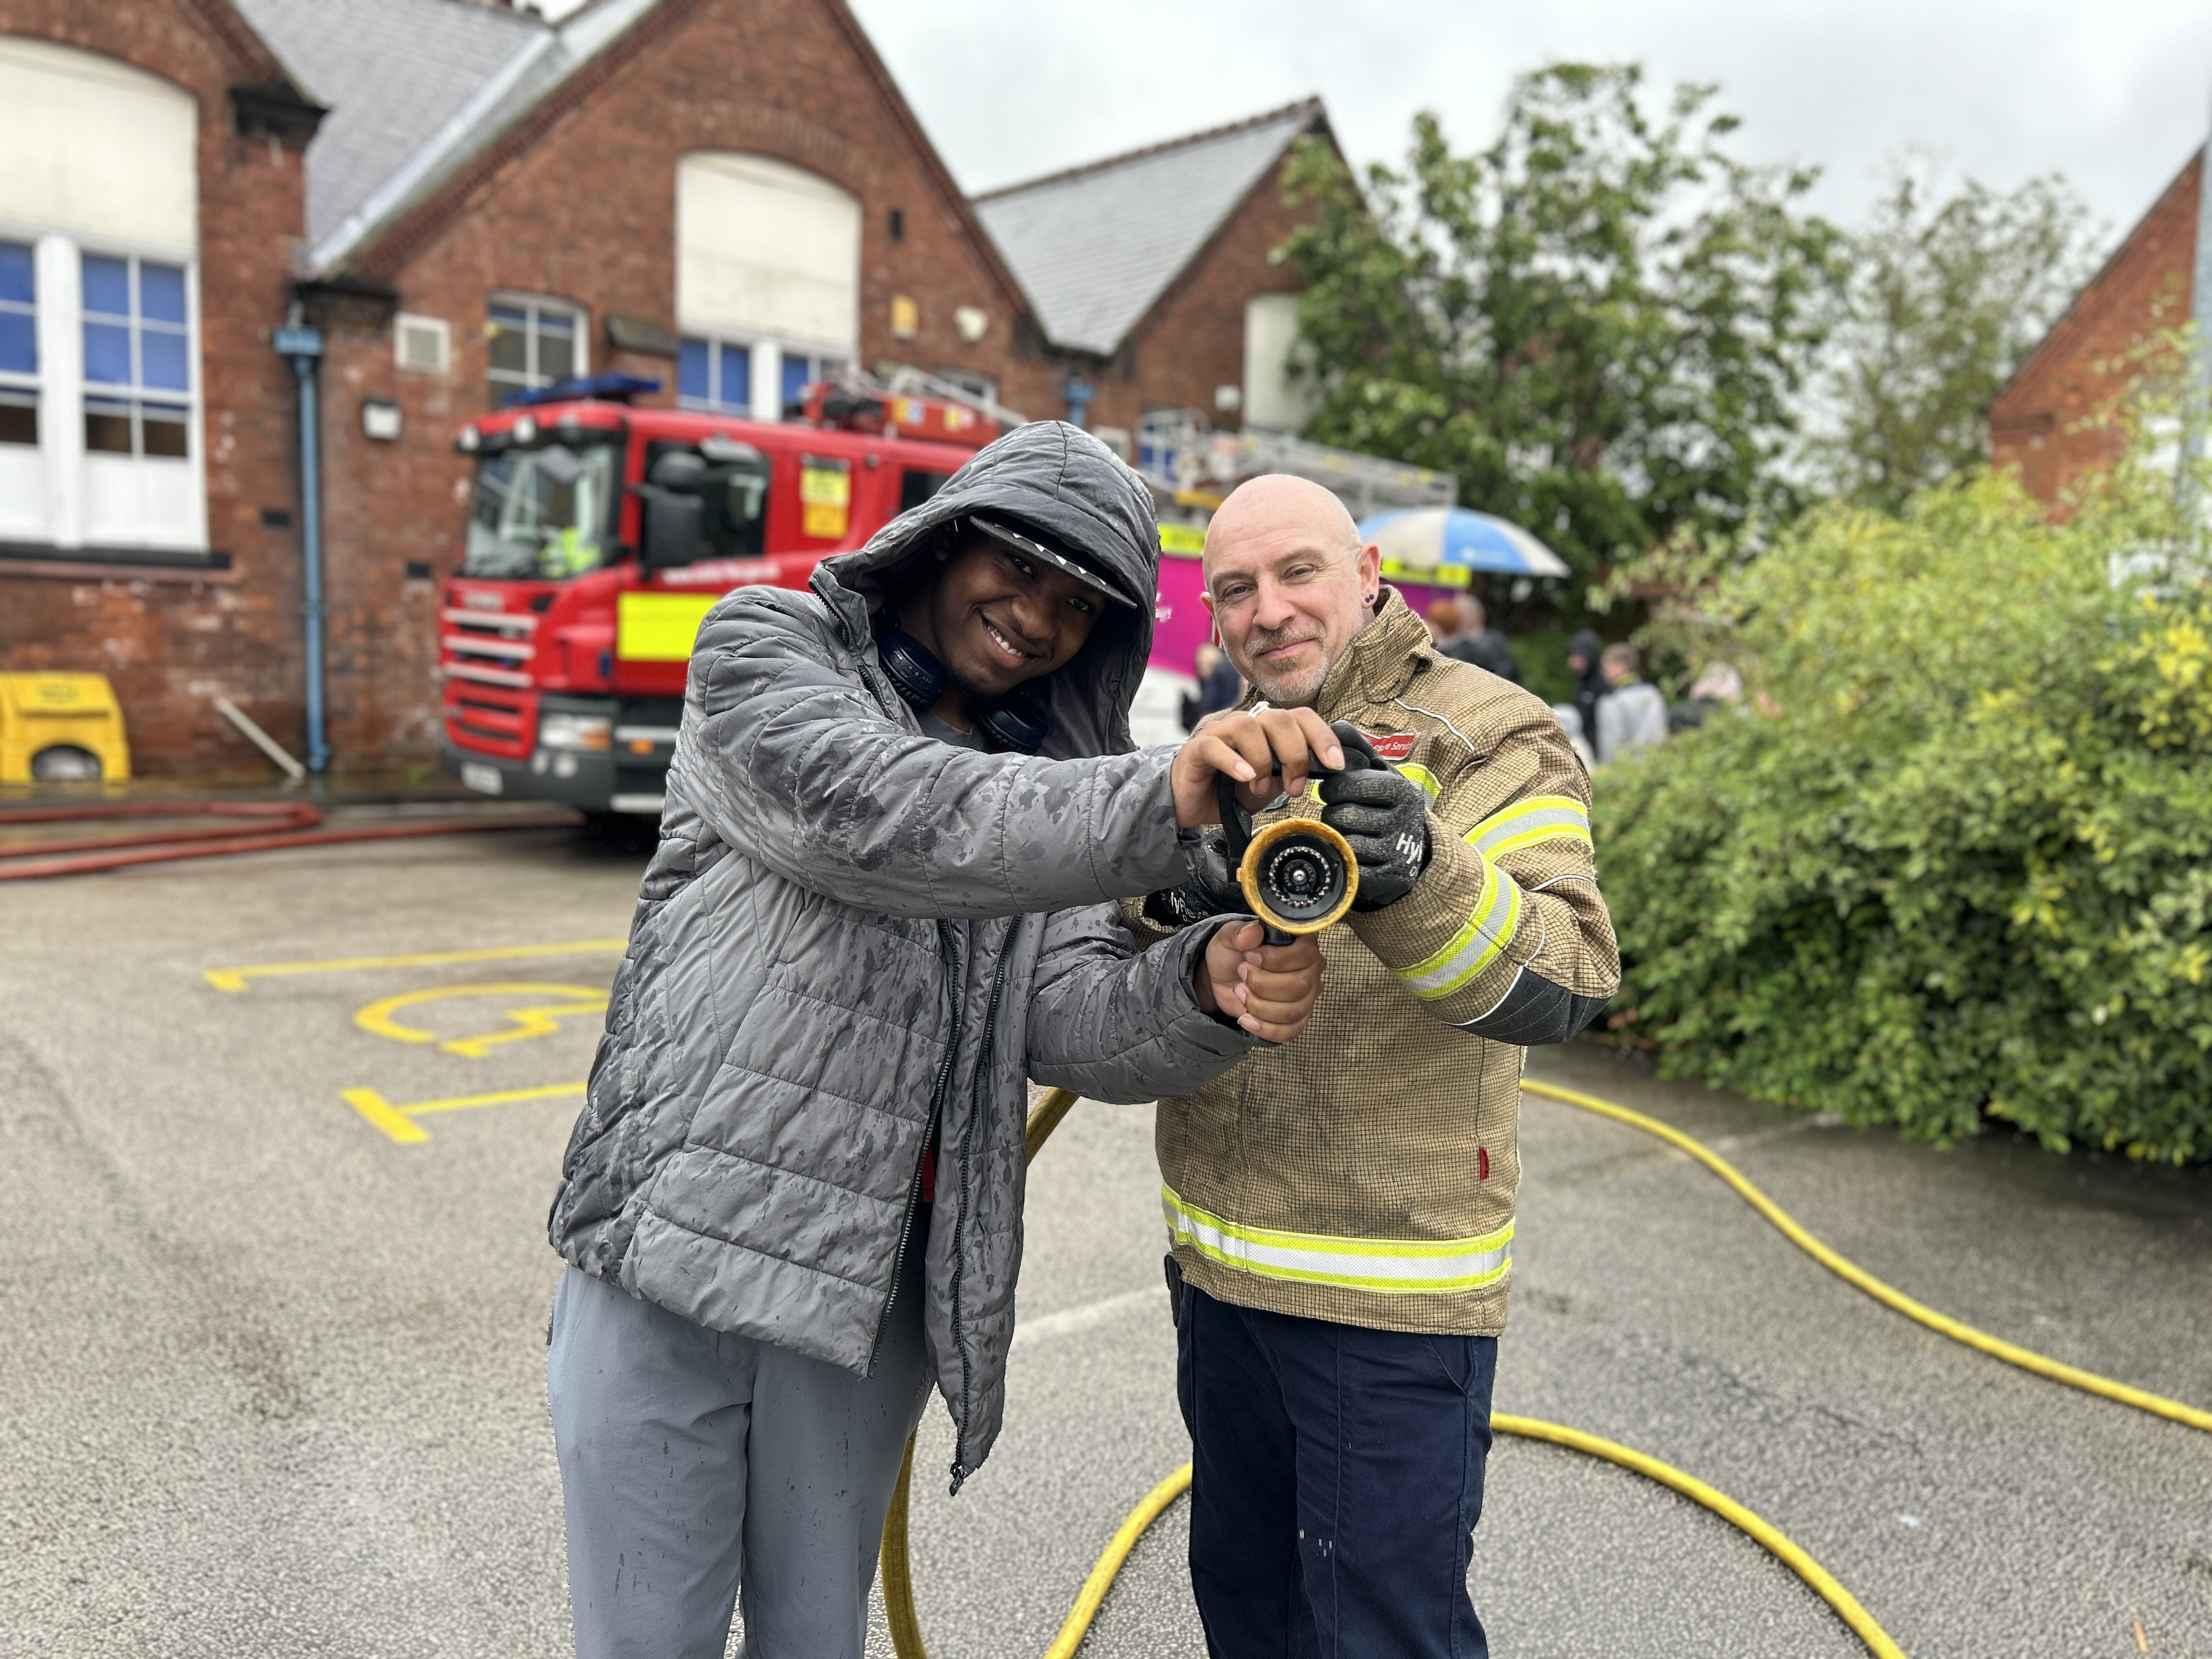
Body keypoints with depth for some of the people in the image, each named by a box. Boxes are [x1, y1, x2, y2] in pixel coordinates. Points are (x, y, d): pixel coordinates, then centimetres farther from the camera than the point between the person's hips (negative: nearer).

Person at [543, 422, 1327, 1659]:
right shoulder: (766, 651, -2)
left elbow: (1073, 1022, -4)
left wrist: (1209, 995, -26)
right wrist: (1161, 805, -36)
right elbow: (877, 815, -23)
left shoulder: (1046, 778, 10)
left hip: (875, 1290, 4)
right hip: (669, 1247, -3)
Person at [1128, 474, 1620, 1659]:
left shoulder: (1491, 741, -12)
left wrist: (1418, 875, -46)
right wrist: (1168, 899, -8)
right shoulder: (1243, 747, 10)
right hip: (1216, 1266, 7)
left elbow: (1562, 985, -27)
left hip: (1384, 1302, -7)